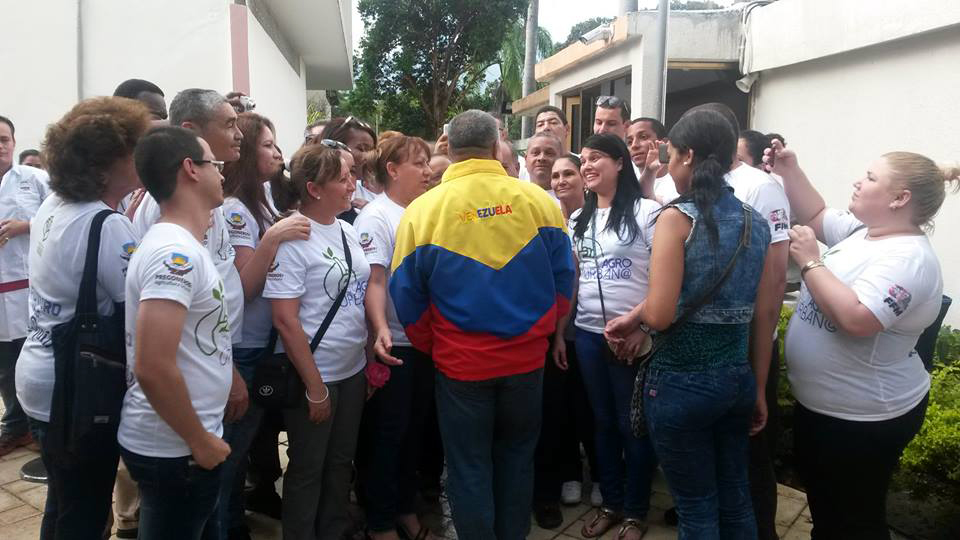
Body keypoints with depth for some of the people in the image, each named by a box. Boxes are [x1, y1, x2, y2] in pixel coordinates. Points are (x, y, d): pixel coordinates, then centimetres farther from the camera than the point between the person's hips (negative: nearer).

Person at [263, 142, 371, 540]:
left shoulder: (348, 231, 5)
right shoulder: (291, 238, -17)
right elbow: (285, 319, -19)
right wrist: (315, 387, -17)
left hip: (353, 371, 7)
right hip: (313, 377, -7)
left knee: (341, 462, 20)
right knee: (307, 470, 11)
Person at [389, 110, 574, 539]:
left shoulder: (422, 210, -9)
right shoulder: (538, 199, -5)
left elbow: (407, 298, -4)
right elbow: (563, 280, 2)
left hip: (461, 362, -2)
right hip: (527, 357, 3)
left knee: (469, 467, 14)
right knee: (516, 456, 22)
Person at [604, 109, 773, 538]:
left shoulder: (677, 217, -14)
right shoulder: (756, 223, 5)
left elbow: (660, 314, -21)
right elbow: (762, 317, 8)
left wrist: (633, 315, 1)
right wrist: (758, 387, 15)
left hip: (681, 383, -6)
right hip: (737, 378, 6)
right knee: (735, 500, 20)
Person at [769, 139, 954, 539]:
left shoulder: (908, 259, -26)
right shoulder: (862, 231, 2)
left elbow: (856, 319, -38)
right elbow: (817, 216, 16)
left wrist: (810, 262, -29)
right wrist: (789, 171, 2)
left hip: (864, 418, -9)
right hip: (819, 403, 9)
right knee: (821, 502, 27)